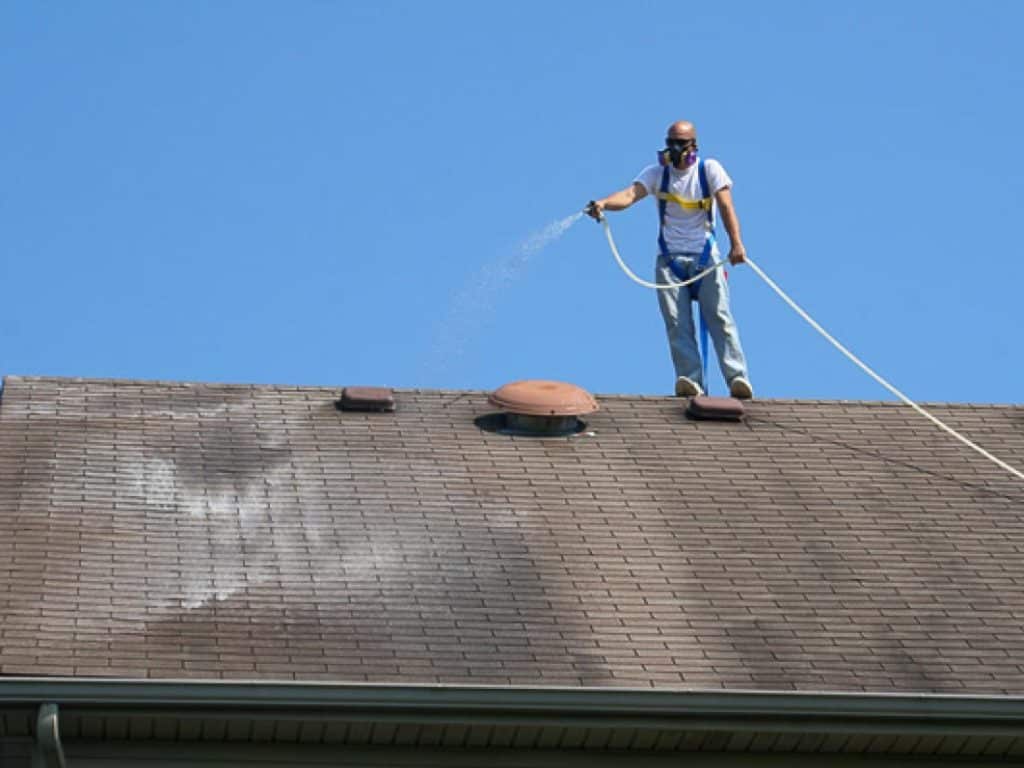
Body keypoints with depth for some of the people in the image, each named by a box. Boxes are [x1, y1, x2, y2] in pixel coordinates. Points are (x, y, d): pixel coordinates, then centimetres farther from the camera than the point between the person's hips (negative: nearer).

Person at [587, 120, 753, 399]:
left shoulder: (709, 169, 2)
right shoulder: (657, 173, 5)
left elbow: (726, 205, -10)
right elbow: (630, 194, -12)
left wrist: (736, 243, -25)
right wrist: (603, 203, -35)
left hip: (705, 257, -2)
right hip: (669, 258, 2)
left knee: (719, 316, -10)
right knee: (677, 322, -10)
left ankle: (737, 378, -14)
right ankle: (691, 381, -14)